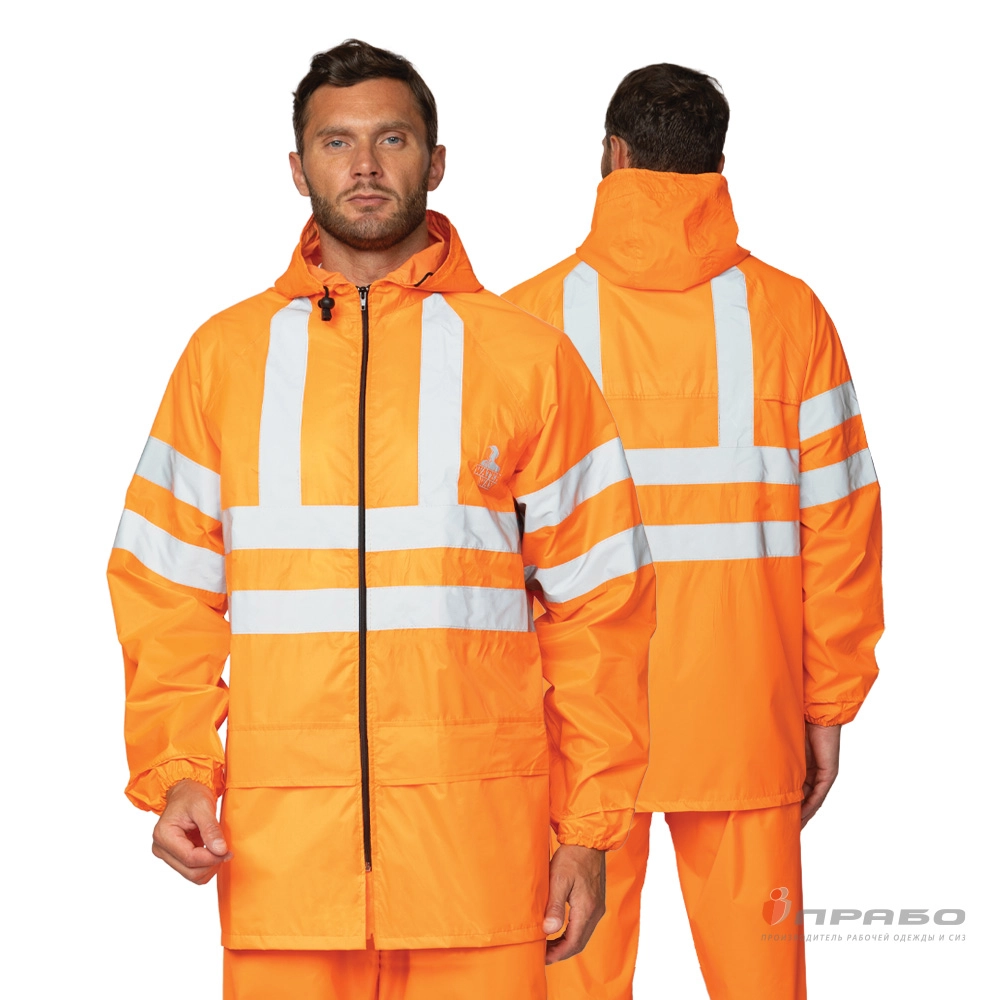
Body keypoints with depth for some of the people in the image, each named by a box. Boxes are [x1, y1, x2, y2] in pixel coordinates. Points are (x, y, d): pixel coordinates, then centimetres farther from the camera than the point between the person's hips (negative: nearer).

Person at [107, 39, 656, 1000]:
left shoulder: (527, 356, 4)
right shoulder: (224, 356, 9)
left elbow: (594, 606, 4)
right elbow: (167, 595, 10)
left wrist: (588, 830, 0)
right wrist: (175, 773, -3)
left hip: (480, 845, -1)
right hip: (276, 848, 1)